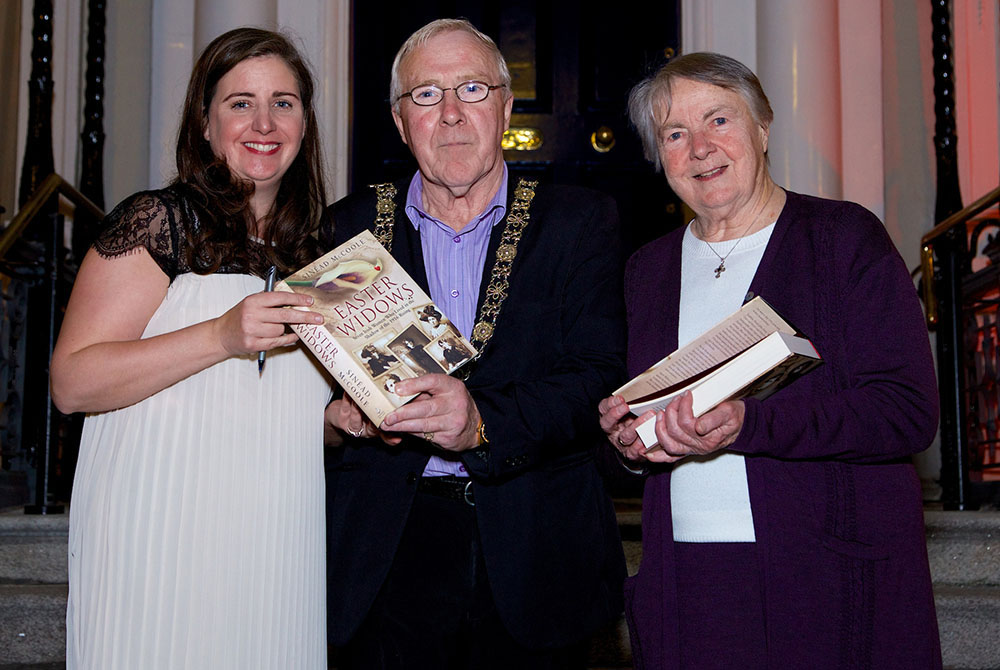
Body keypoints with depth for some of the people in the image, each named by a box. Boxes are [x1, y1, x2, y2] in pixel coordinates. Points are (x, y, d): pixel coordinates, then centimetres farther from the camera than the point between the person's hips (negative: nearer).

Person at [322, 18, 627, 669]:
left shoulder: (580, 220, 3)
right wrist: (342, 412, -18)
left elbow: (601, 377, -9)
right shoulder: (349, 228, 7)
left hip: (533, 564, 0)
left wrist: (483, 424, -25)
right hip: (386, 559, 1)